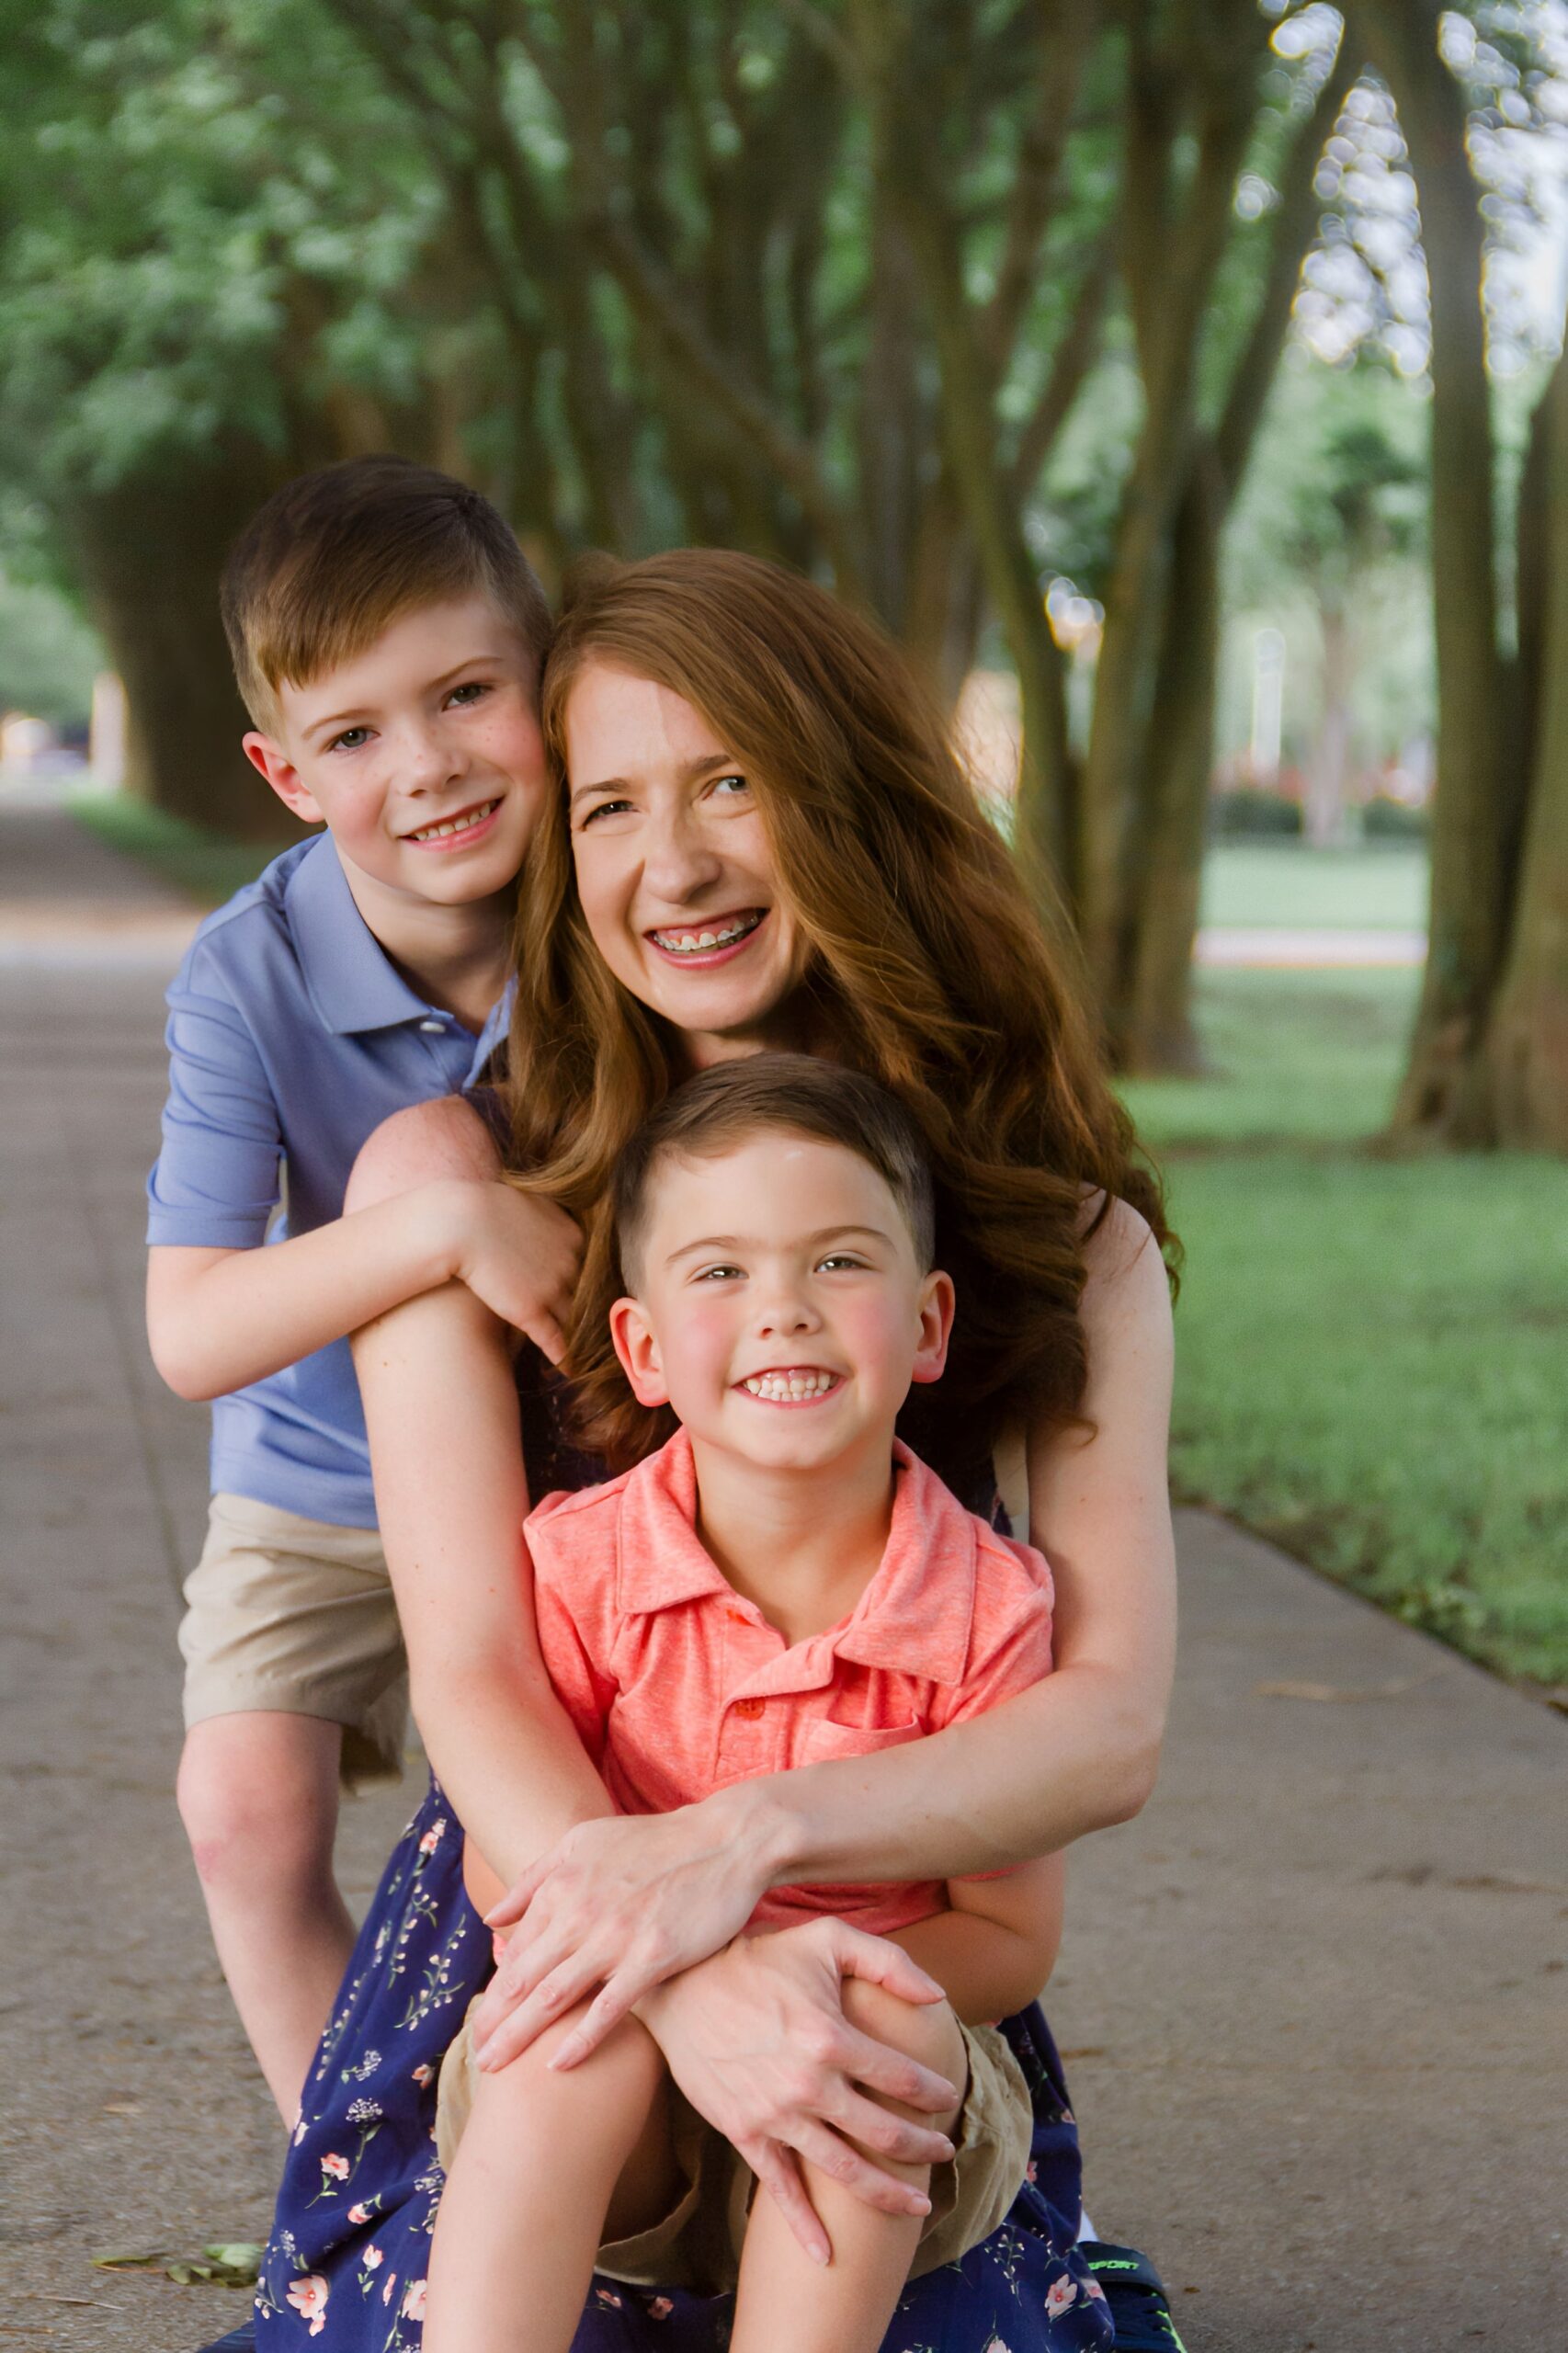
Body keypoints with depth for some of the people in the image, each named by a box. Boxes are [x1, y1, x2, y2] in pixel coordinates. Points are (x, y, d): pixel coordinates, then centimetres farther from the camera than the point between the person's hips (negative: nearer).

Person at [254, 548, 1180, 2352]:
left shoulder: (1070, 1239, 0)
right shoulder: (456, 1177, -3)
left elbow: (1113, 1724, -11)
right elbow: (471, 1675, -11)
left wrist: (751, 1835, -29)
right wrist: (693, 1984, -30)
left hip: (883, 1998, 1)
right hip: (527, 1968, 0)